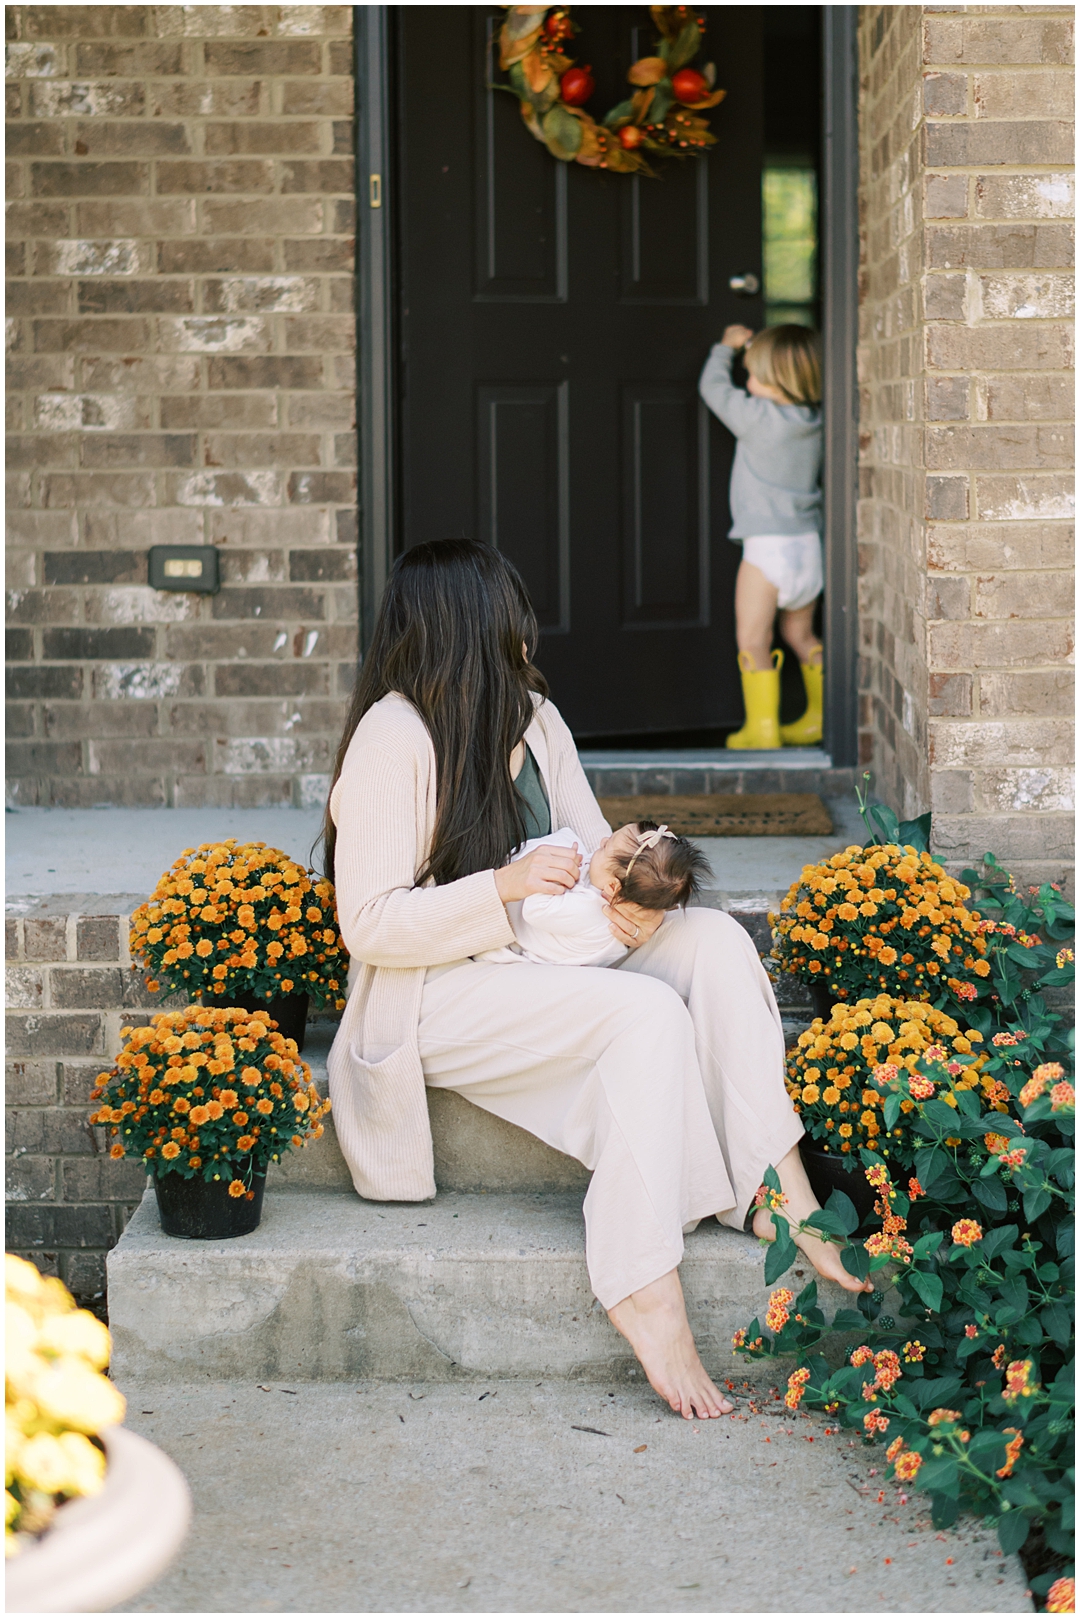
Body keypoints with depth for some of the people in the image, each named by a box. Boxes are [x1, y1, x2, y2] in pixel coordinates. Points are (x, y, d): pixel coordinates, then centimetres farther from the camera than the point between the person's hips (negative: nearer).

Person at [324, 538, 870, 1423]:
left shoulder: (534, 717, 12)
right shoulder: (393, 736, -13)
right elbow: (370, 925, -16)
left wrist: (635, 904, -13)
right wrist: (504, 886, -25)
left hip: (541, 974, 7)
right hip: (434, 1000, -7)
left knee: (713, 938, -17)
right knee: (648, 1013, -29)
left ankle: (779, 1192, -23)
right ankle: (645, 1292, -31)